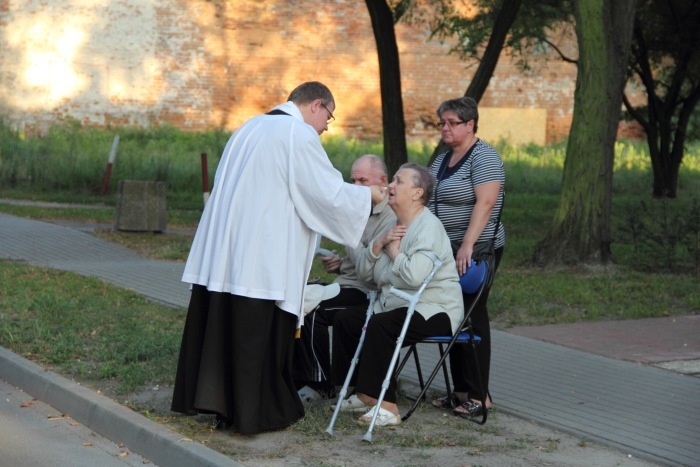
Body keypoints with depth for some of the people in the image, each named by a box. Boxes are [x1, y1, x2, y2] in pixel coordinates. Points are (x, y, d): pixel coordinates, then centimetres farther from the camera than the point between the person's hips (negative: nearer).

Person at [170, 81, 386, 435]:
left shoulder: (250, 127, 16)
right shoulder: (300, 134, -9)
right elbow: (329, 193, -9)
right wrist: (368, 194, 7)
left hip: (221, 249, 8)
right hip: (262, 256, -8)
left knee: (219, 325, 12)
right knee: (261, 335, 0)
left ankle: (210, 398, 20)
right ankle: (256, 412, 7)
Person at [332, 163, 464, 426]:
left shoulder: (428, 227, -14)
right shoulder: (394, 226, 15)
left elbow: (415, 275, -33)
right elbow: (363, 272, 12)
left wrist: (394, 252, -13)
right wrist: (379, 243, -5)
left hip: (434, 311, -10)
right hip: (394, 306, 10)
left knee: (379, 325, -32)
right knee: (345, 321, -1)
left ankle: (385, 404, -31)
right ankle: (363, 393, 0)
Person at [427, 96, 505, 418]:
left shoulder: (483, 157, -11)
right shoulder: (442, 160, 17)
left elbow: (485, 202, -21)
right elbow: (428, 199, 19)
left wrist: (467, 244, -26)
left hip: (474, 251, -9)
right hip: (448, 251, 9)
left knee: (471, 317, -6)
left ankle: (478, 395, -2)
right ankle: (460, 391, 15)